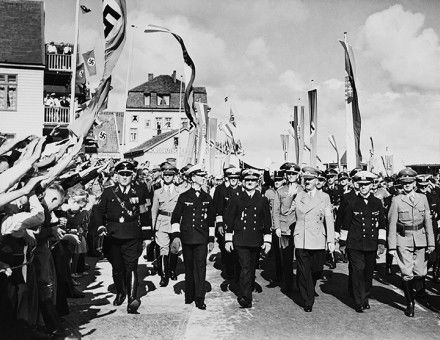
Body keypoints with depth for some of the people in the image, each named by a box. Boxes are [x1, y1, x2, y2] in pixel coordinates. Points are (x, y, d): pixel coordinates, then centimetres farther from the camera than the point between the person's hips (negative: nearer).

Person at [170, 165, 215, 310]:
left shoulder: (207, 198, 10)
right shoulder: (184, 197, 4)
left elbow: (211, 219, 15)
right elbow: (175, 217, 3)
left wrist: (211, 239, 12)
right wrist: (176, 235, -7)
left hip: (202, 238, 1)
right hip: (187, 237, -1)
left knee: (200, 267, -7)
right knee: (189, 268, 8)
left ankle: (200, 299, -3)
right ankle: (189, 295, 22)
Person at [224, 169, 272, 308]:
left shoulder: (263, 200, 9)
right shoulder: (236, 199, 4)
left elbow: (267, 222, 11)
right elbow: (228, 219, 5)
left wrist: (267, 241, 6)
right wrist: (228, 240, 2)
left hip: (256, 241, 3)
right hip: (240, 240, -2)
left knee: (252, 269, 10)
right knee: (246, 268, -12)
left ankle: (246, 294, 26)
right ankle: (245, 297, -6)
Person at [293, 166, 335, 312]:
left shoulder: (324, 197, 6)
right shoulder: (297, 196, 7)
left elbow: (329, 220, 3)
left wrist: (331, 241, -2)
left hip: (318, 241, 1)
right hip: (301, 240, -1)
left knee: (317, 270, 10)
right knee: (304, 273, -1)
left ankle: (311, 289, 41)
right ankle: (308, 301, 13)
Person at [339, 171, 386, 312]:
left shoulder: (377, 203, 6)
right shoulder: (352, 203, 1)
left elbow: (382, 225, 9)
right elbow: (345, 225, 6)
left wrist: (381, 243, 3)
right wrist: (342, 243, 6)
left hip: (372, 245, 2)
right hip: (354, 245, -2)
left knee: (369, 273, 9)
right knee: (357, 271, -7)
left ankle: (365, 299, 26)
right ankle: (359, 303, 1)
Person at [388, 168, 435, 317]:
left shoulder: (422, 198, 8)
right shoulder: (396, 200, -2)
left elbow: (428, 221, 9)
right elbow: (392, 225, -2)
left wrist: (431, 243, 4)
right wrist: (392, 246, -5)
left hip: (420, 240, 3)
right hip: (403, 241, -3)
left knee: (421, 273, 2)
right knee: (407, 274, -2)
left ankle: (411, 290, 33)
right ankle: (410, 304, 14)